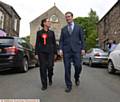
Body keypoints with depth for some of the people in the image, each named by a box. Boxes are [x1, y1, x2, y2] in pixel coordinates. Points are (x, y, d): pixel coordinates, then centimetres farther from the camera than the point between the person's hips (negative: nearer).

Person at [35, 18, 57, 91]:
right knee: (43, 68, -3)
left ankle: (50, 78, 23)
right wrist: (36, 53, -1)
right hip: (42, 52, -1)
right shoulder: (39, 32, 8)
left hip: (50, 51, 1)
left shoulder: (52, 32, 11)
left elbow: (54, 43, 11)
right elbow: (37, 43, 6)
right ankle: (44, 85, 6)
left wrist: (55, 53, 5)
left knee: (50, 67, -9)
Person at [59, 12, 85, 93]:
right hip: (66, 51, 1)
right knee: (67, 68, -2)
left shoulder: (78, 27, 11)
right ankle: (69, 85, 7)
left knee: (78, 66, -7)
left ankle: (77, 78, 25)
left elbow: (82, 39, 8)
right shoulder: (63, 29, 14)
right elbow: (61, 40, 10)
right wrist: (60, 49, -4)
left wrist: (83, 49, -2)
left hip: (76, 50, -1)